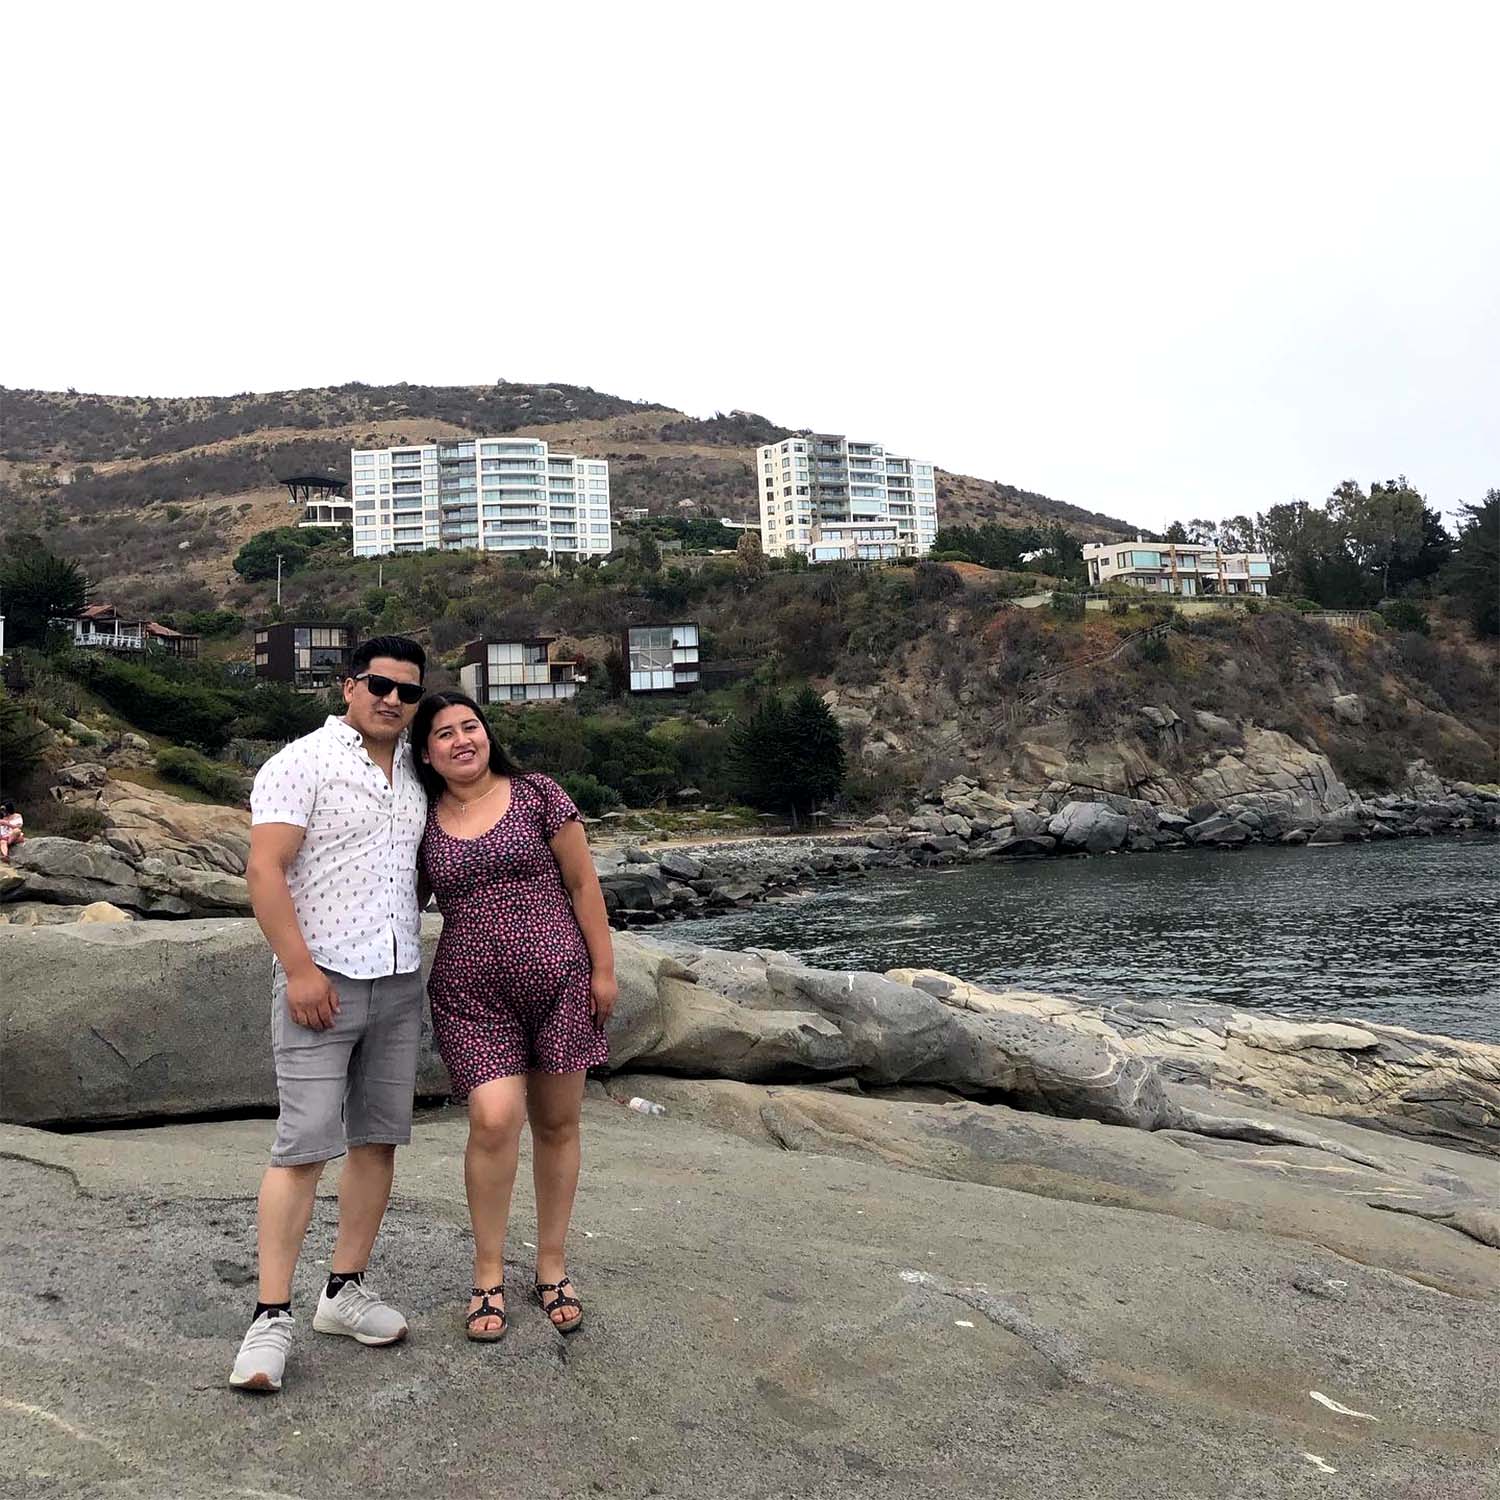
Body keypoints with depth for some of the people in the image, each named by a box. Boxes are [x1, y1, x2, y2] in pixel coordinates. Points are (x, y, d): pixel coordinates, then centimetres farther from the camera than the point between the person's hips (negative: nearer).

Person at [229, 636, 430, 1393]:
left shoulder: (413, 771, 13)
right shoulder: (304, 763, -7)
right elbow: (265, 870, -14)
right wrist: (301, 969, -19)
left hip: (400, 982, 7)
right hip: (323, 981, -6)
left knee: (378, 1139, 9)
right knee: (304, 1147, -6)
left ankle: (345, 1291, 21)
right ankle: (272, 1317, 4)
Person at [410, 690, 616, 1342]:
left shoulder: (537, 795, 0)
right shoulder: (423, 823, 6)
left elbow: (583, 884, 2)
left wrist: (603, 968, -1)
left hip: (558, 980, 0)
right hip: (473, 994, 0)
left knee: (556, 1123, 9)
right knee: (494, 1119, -15)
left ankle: (551, 1266, 27)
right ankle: (488, 1274, 6)